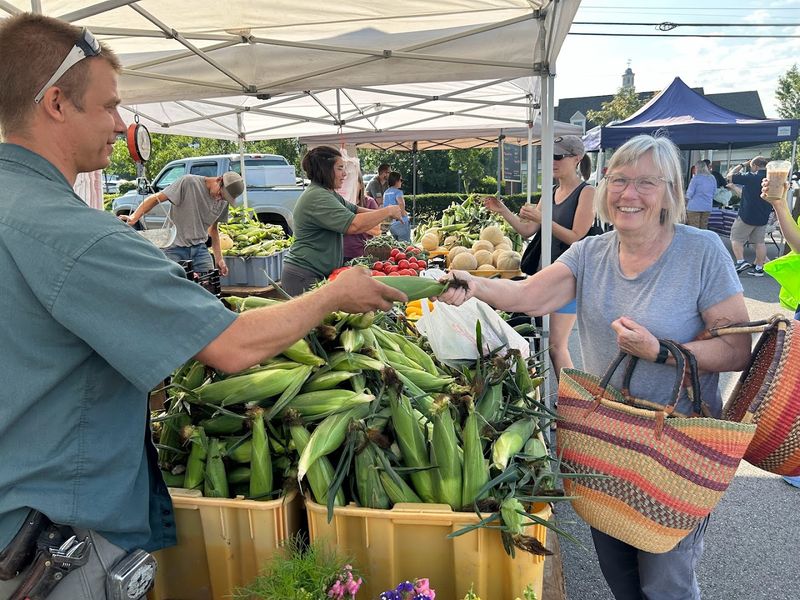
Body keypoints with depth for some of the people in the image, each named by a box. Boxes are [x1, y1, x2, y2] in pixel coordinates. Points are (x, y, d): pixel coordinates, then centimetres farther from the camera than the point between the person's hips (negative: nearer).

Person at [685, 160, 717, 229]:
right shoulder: (712, 178, 8)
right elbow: (714, 192, 15)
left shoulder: (696, 178, -10)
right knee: (704, 228, 10)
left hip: (695, 207, -6)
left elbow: (690, 193, -9)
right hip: (708, 207, 6)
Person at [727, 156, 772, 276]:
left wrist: (741, 165, 2)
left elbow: (730, 176, -8)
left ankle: (741, 262, -6)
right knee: (759, 242, 11)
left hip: (747, 216, -6)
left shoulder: (750, 177, -17)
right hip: (763, 217, 6)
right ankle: (759, 268, 14)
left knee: (736, 238, 6)